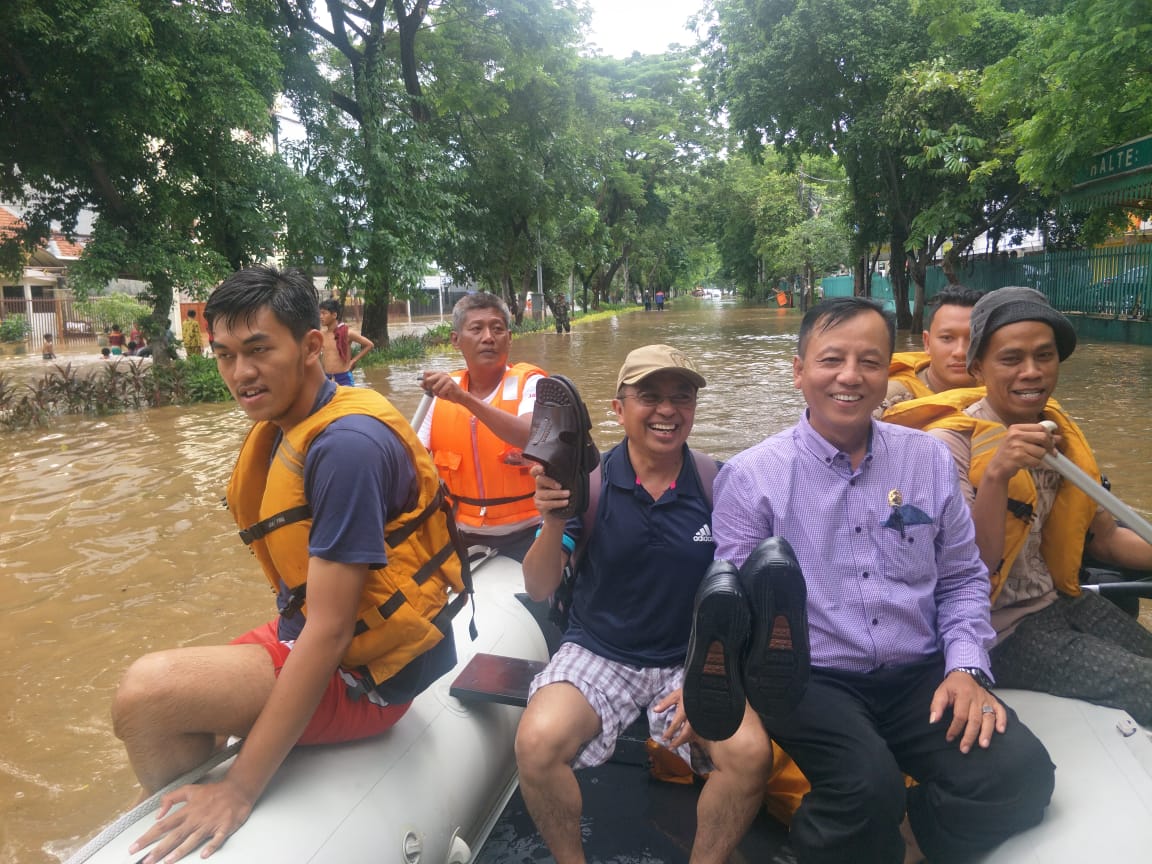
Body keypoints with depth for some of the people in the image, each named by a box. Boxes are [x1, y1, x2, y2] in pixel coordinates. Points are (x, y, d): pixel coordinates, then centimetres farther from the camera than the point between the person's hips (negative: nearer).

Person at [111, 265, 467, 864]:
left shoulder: (347, 444, -26)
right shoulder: (284, 428, 3)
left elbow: (330, 630, -26)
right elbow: (308, 604, 10)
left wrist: (240, 789, -22)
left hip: (362, 676, -9)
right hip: (303, 639, 10)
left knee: (147, 693, -21)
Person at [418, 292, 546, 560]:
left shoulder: (529, 383, -11)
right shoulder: (445, 391, 1)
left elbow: (532, 438, -31)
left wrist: (466, 399, -36)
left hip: (525, 536, -4)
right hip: (465, 536, 4)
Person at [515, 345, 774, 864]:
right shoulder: (589, 482, -7)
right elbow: (538, 590, -8)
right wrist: (552, 524, -27)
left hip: (692, 660, 1)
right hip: (597, 654, 0)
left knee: (750, 753, -24)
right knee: (537, 743, -25)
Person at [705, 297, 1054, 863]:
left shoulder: (928, 459, 7)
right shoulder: (751, 476, -6)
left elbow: (962, 579, 13)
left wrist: (965, 667, -2)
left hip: (921, 676, 4)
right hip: (809, 680, -4)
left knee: (1020, 772, -20)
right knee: (869, 785, -31)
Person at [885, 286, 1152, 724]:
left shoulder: (1060, 432, 3)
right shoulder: (950, 442, -19)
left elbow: (1103, 537, 13)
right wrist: (996, 475, -36)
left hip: (1060, 601, 7)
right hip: (1001, 630, -7)